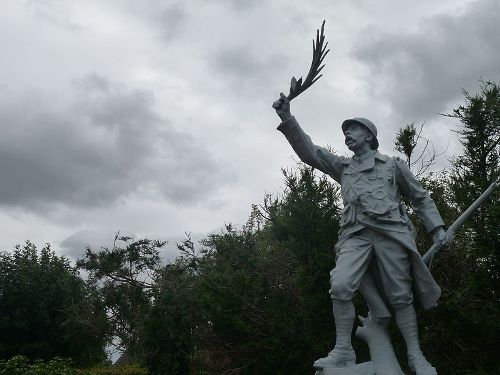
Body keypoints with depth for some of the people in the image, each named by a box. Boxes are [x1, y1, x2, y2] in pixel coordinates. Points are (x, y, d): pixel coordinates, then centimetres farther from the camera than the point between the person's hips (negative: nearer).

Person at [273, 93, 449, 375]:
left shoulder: (393, 165, 18)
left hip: (390, 230, -1)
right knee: (340, 285, -20)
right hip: (356, 233, 2)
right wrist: (287, 119, 2)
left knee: (400, 296, -1)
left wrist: (437, 228, 8)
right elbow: (309, 151, 13)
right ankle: (343, 351, -12)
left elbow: (421, 198, 20)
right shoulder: (343, 167, 23)